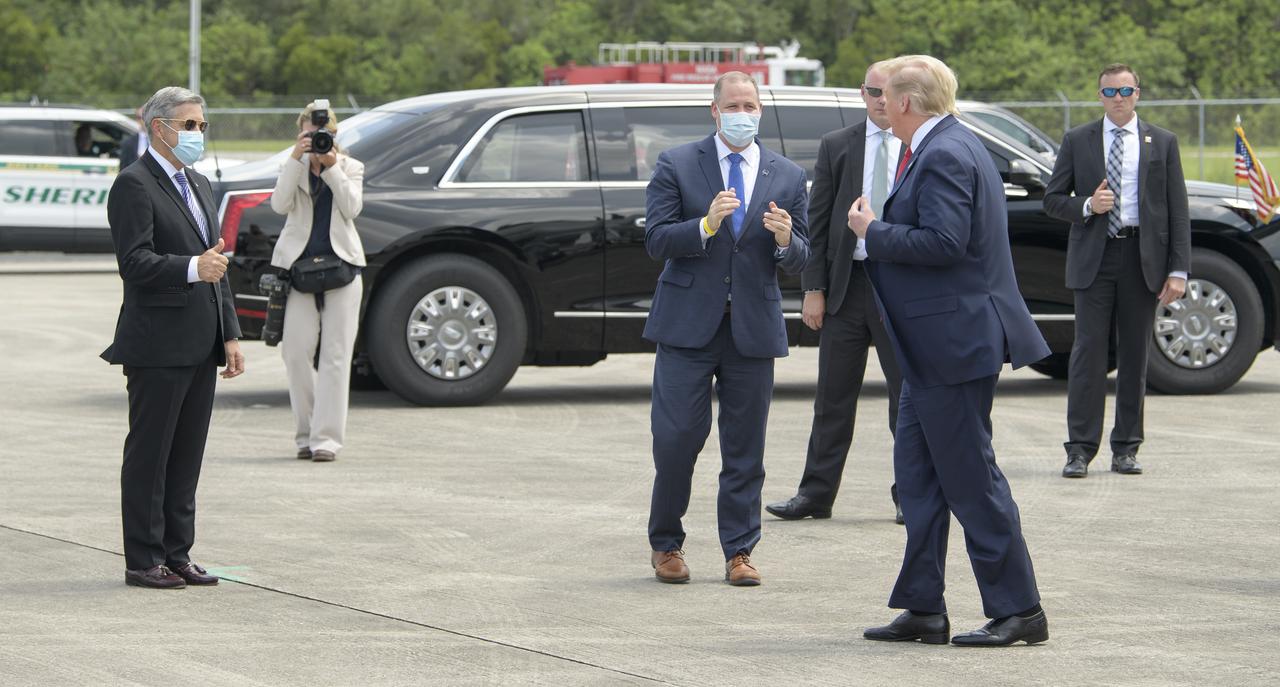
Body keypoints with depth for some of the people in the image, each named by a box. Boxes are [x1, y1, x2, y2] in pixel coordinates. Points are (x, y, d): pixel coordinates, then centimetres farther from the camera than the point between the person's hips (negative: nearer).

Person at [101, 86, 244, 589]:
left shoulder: (198, 185, 19)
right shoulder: (134, 185, -9)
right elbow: (134, 261, -19)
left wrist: (229, 334, 15)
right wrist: (193, 269, -33)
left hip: (200, 345, 8)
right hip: (158, 345, -8)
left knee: (187, 454, 10)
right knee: (149, 454, -3)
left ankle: (176, 554, 17)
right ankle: (143, 561, 2)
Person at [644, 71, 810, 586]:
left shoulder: (788, 177, 9)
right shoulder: (676, 166, 2)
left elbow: (799, 260, 8)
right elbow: (656, 241, -6)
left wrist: (785, 240, -15)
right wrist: (706, 225, -23)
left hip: (753, 327, 2)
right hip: (688, 325, -2)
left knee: (745, 447, 4)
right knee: (676, 438, -4)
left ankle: (739, 551, 11)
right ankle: (665, 544, 12)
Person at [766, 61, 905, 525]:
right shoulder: (836, 147, 7)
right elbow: (817, 222, 6)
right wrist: (814, 288, -2)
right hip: (846, 283, 2)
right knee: (834, 396, 6)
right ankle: (817, 494, 12)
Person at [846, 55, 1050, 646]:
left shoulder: (944, 156, -17)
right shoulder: (949, 148, 16)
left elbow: (944, 243, -26)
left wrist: (873, 232, -15)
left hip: (954, 342, -11)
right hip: (933, 349, 11)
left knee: (969, 479, -5)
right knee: (918, 475, 13)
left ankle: (1018, 611, 0)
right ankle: (923, 609, 17)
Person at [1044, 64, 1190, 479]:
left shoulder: (1162, 143, 8)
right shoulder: (1077, 141, 8)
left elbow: (1178, 210, 5)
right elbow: (1052, 199, 9)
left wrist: (1178, 270, -3)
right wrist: (1087, 206, -12)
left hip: (1143, 258, 1)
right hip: (1094, 258, -1)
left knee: (1135, 354, 4)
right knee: (1089, 351, -6)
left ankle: (1126, 450, 11)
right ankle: (1080, 449, -5)